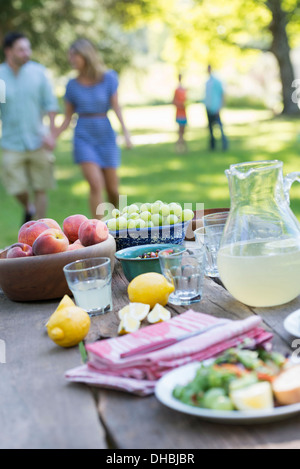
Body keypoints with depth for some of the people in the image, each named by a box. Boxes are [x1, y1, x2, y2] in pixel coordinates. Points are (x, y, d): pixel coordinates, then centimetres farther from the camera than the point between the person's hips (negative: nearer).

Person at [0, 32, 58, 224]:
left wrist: (51, 133, -7)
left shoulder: (38, 71, -1)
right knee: (18, 189, -1)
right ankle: (28, 209, 33)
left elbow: (50, 104, 1)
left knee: (41, 189, 3)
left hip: (38, 141, 1)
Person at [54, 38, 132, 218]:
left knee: (112, 188, 6)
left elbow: (116, 107, -3)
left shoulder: (108, 78, 0)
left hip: (106, 136, 1)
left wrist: (126, 131, -16)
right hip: (84, 137, 0)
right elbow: (68, 118, 7)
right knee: (96, 184, -15)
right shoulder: (72, 85, 3)